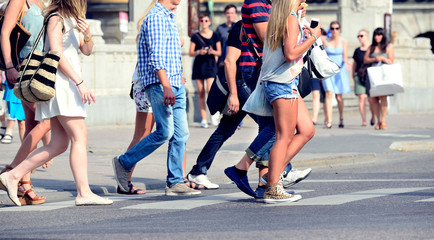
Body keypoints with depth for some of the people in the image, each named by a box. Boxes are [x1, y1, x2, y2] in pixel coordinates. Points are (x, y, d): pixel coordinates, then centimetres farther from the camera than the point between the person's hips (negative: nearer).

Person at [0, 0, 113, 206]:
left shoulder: (71, 20, 21)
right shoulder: (57, 19, -8)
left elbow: (86, 50, 18)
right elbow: (56, 54, -16)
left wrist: (87, 35, -5)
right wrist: (80, 82, -20)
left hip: (67, 86, 10)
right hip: (61, 83, -10)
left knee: (59, 144, 6)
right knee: (80, 137, -12)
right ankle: (84, 193, -14)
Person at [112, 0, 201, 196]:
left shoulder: (169, 18, 20)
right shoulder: (156, 17, -11)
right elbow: (156, 55, -19)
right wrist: (166, 86, -25)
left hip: (175, 84, 10)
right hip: (160, 84, -10)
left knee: (180, 134, 3)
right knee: (165, 132, -14)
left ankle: (175, 183, 4)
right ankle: (124, 163, -1)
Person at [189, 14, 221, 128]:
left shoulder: (214, 36, 6)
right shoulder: (195, 36, 6)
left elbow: (219, 52, 8)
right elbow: (190, 53, 5)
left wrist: (213, 51, -13)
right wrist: (199, 52, -14)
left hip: (210, 64, -1)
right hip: (198, 65, 1)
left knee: (210, 90, -19)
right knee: (201, 93, 1)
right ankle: (203, 119, 4)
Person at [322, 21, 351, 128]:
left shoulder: (344, 42, 5)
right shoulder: (326, 41, 5)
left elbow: (345, 56, -2)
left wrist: (346, 61, -24)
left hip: (340, 70, 1)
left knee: (339, 97, 4)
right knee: (329, 94, -16)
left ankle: (341, 118, 25)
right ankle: (328, 121, -21)